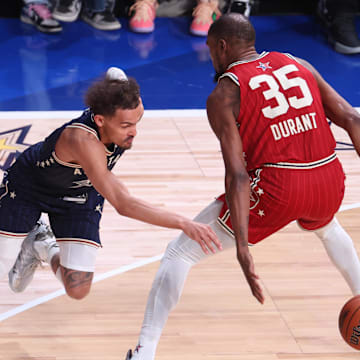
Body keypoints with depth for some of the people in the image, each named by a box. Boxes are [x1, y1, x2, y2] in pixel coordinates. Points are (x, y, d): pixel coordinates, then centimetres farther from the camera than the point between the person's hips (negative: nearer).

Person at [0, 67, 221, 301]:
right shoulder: (83, 140, -48)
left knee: (77, 290, -8)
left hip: (81, 196, 4)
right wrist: (184, 224, -64)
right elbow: (123, 205, -57)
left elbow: (114, 74, 1)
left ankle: (44, 248, 24)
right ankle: (31, 236, 37)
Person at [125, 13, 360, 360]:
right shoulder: (299, 66, 13)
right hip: (330, 181, 5)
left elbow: (237, 176, -11)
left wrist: (243, 249, -15)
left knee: (180, 252, 7)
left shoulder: (222, 96, -1)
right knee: (328, 228, 43)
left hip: (276, 187, -5)